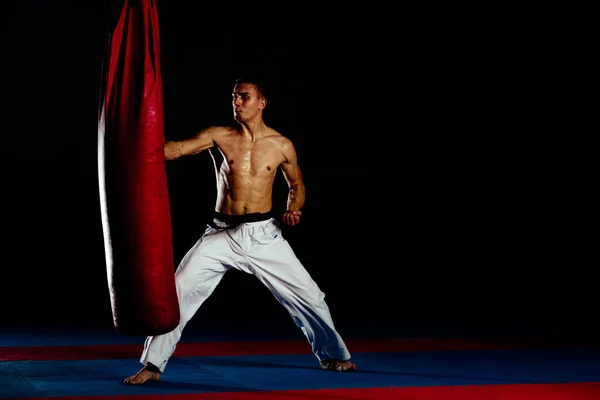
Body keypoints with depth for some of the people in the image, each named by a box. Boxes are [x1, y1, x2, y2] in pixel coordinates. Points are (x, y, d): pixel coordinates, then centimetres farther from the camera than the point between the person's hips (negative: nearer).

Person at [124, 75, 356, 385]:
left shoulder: (281, 145, 1)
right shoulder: (218, 137, -3)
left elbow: (297, 184, 16)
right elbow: (174, 150, -16)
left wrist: (293, 209, -4)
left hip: (264, 234, 1)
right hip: (222, 234, 0)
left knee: (307, 294, 3)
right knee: (178, 292, -9)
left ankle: (332, 356, 26)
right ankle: (152, 366, 2)